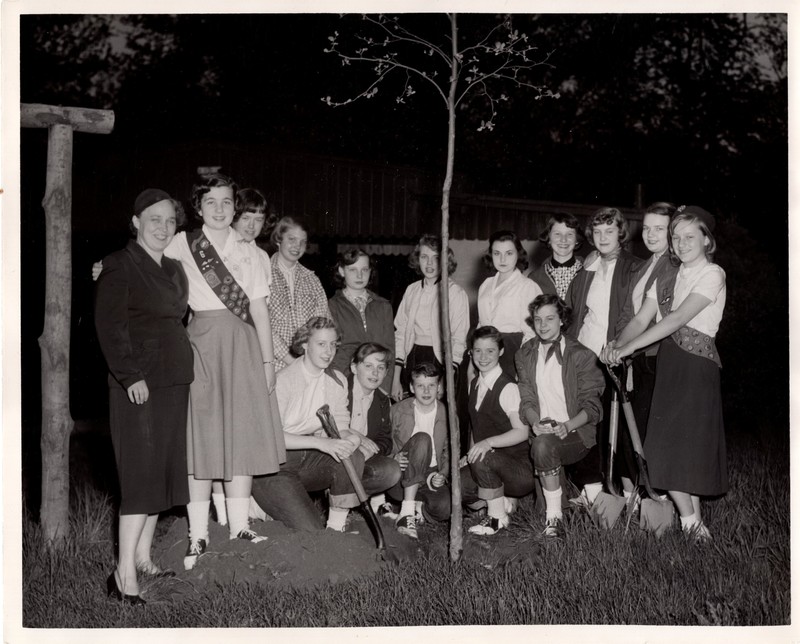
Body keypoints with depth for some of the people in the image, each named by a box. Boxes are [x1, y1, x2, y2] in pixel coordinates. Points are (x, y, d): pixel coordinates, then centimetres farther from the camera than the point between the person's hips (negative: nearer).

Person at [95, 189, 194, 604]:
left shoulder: (173, 270, 16)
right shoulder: (120, 265, -7)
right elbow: (109, 324, -15)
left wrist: (183, 369, 12)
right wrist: (130, 376, -21)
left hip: (173, 382, 8)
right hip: (139, 384, -8)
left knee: (163, 471, 11)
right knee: (141, 473, -10)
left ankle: (142, 558, 21)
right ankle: (125, 573, -7)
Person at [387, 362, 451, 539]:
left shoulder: (446, 414, 4)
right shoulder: (398, 410, 1)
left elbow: (448, 452, 11)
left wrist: (442, 474, -8)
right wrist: (393, 458, -16)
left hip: (429, 478, 1)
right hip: (399, 478, -1)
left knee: (445, 507, -36)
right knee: (422, 439, -32)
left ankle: (417, 509, 0)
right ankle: (407, 509, -33)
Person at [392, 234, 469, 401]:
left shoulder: (456, 293, -5)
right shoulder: (411, 290, 9)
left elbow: (459, 340, -7)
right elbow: (400, 333, 9)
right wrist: (396, 379, 4)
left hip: (440, 361, -4)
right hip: (412, 360, 4)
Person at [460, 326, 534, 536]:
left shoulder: (508, 388, -15)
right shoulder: (475, 384, 9)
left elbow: (522, 432, -22)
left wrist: (488, 443, -34)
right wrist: (470, 454, 4)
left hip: (520, 469, -7)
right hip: (486, 462, 7)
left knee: (482, 459, -36)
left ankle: (497, 516, -13)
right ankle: (503, 499, 7)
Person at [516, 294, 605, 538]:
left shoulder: (581, 356, -1)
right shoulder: (525, 356, 12)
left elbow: (592, 406, -4)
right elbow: (526, 401, 8)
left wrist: (567, 426, -21)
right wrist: (535, 422, -14)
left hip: (576, 434, -5)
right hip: (541, 433, 5)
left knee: (543, 444, -34)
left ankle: (554, 516, -25)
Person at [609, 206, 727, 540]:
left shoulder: (712, 275, -6)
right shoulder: (667, 277, 15)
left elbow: (677, 318, -17)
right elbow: (641, 319, 7)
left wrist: (630, 347, -21)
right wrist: (617, 345, -12)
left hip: (696, 366, -6)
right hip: (667, 365, 6)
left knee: (682, 445, -7)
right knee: (665, 447, 3)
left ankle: (691, 522, 6)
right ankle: (693, 522, 13)